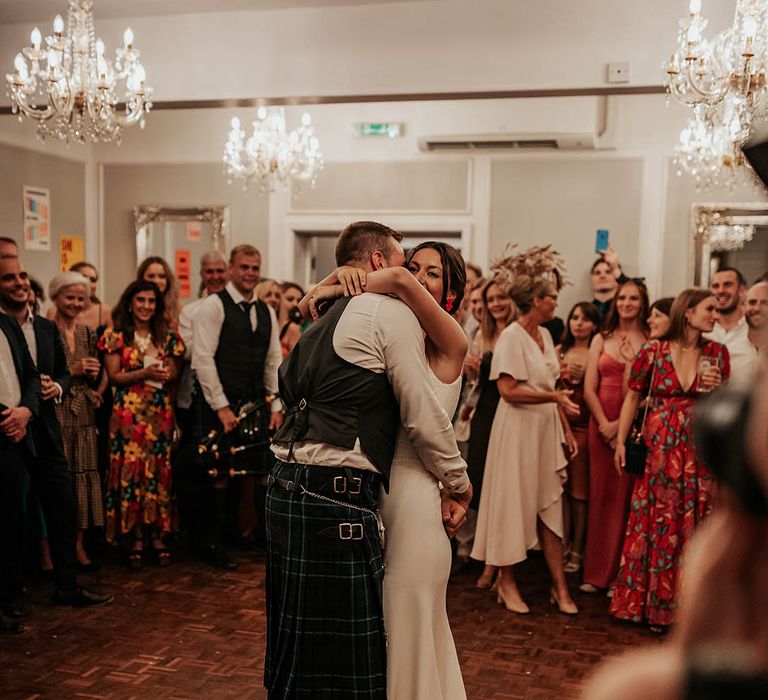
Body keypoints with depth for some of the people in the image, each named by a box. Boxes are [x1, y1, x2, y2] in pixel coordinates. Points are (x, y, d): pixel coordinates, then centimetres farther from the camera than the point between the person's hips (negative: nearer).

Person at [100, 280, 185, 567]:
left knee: (159, 471, 1)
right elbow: (114, 375, -2)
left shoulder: (167, 335, 11)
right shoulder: (115, 335, 4)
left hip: (160, 413, 2)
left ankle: (157, 534, 11)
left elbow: (174, 370, 10)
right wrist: (144, 373, -16)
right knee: (130, 470, -3)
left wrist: (167, 374, -13)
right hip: (128, 412, -2)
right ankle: (134, 537, 7)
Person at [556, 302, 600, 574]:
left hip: (585, 426, -3)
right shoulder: (559, 351, 11)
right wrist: (562, 375, -4)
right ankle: (562, 546, 13)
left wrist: (584, 377, -16)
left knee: (580, 489, 1)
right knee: (561, 486, 3)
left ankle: (576, 551, 10)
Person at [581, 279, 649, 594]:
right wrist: (605, 424, -6)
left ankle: (620, 573, 10)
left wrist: (622, 424, -13)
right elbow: (589, 388, 6)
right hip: (601, 423, 3)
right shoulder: (601, 340, 11)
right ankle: (597, 572, 12)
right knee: (601, 494, 5)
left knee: (627, 495, -1)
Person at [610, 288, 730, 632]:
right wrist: (620, 442, -2)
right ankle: (645, 603, 17)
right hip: (658, 448, -2)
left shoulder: (717, 353, 4)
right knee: (651, 523, 4)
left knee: (691, 525, 6)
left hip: (698, 451, 2)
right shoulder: (653, 351, -3)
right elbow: (632, 398, 2)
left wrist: (716, 389, -10)